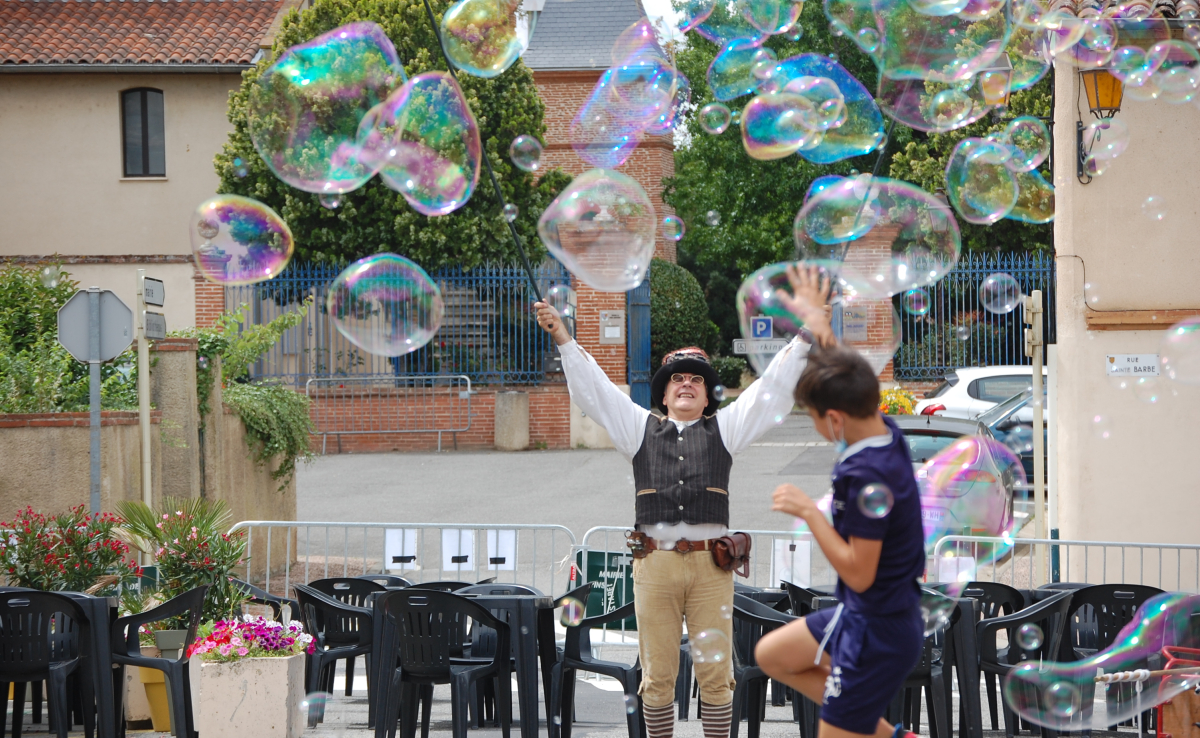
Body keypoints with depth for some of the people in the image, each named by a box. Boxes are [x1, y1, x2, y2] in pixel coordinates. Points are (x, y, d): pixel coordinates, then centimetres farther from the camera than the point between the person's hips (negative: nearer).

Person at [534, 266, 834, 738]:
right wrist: (562, 338, 4)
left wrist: (807, 330, -3)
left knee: (715, 675, -1)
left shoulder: (723, 429, 16)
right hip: (655, 564, 0)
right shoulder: (642, 429, 19)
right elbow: (594, 391, 14)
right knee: (657, 676, 2)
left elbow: (771, 390, 8)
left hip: (710, 564, 0)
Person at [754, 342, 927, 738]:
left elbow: (858, 574, -26)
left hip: (877, 636, -10)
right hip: (861, 615, 10)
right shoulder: (885, 431, -5)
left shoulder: (867, 476, -30)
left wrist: (809, 511, -22)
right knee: (771, 655, 23)